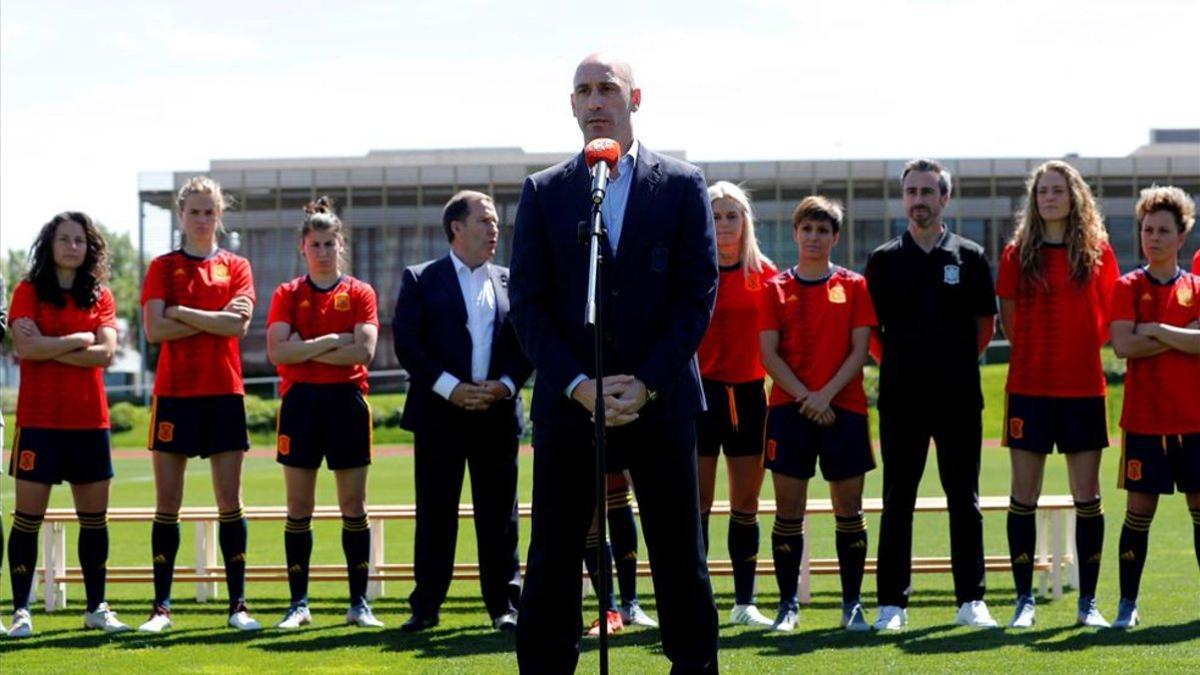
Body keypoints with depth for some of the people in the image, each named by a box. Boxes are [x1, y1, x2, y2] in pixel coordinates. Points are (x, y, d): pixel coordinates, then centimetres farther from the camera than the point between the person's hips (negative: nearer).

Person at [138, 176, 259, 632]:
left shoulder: (236, 267, 8)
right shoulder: (163, 267, 6)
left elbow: (239, 324, -9)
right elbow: (155, 329, -8)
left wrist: (183, 313, -10)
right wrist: (214, 318, -9)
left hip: (223, 393, 1)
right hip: (174, 393, 0)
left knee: (230, 503, 0)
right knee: (167, 504, 0)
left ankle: (238, 604, 5)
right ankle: (161, 606, 4)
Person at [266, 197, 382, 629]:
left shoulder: (360, 294, 4)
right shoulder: (287, 295, 6)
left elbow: (364, 351, -10)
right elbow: (277, 351, -7)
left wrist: (305, 349, -10)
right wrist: (330, 341, -12)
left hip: (347, 400, 0)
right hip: (300, 401, 0)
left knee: (354, 507, 2)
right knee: (298, 509, 2)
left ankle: (359, 603, 8)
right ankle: (298, 603, 8)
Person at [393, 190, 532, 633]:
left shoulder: (509, 282, 13)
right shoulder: (421, 280, 4)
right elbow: (406, 343, -5)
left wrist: (505, 385, -8)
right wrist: (450, 388, -13)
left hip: (498, 412, 2)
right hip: (439, 414, -2)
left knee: (499, 514, 5)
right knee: (435, 514, 1)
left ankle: (504, 604, 10)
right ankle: (426, 607, 8)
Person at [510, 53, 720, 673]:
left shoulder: (682, 186, 4)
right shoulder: (543, 192, 7)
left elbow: (698, 294, 0)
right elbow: (528, 303, 2)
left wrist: (647, 385, -10)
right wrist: (579, 385, -10)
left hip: (661, 402, -1)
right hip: (567, 405, 1)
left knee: (681, 562, 4)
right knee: (551, 559, 3)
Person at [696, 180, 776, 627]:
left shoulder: (763, 273, 7)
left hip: (748, 392, 3)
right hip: (701, 390, -3)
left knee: (747, 503, 7)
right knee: (697, 502, -4)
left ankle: (745, 602, 15)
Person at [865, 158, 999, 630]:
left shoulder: (970, 258, 5)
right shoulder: (884, 260, 5)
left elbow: (986, 326, 13)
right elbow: (870, 330, 11)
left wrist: (955, 363, 10)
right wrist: (901, 364, 7)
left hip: (959, 398, 0)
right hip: (901, 398, 0)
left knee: (965, 501, 4)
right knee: (897, 501, 2)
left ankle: (971, 600, 10)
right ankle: (892, 604, 6)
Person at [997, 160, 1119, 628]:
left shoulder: (1097, 251, 4)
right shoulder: (1018, 253, 4)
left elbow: (1112, 318, 9)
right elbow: (1008, 321, 8)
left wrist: (1083, 348, 1)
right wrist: (1034, 352, 3)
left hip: (1083, 388, 0)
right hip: (1029, 387, 0)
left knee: (1087, 497, 3)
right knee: (1023, 497, 1)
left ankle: (1088, 602, 11)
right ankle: (1024, 600, 8)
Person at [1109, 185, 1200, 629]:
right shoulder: (1128, 287, 2)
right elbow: (1123, 345, -12)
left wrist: (1159, 331, -13)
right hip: (1144, 420, -1)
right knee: (1139, 510, 1)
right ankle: (1128, 604, 9)